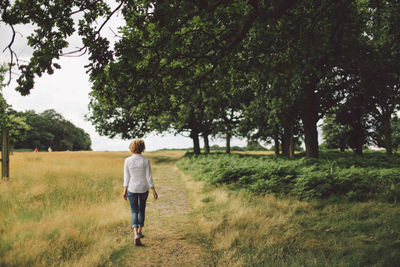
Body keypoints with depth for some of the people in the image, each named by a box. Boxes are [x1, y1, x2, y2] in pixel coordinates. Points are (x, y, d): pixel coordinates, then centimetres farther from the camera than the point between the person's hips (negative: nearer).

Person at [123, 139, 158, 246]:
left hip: (132, 189, 0)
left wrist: (125, 191, 1)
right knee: (141, 210, 21)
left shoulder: (127, 160, -8)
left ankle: (136, 235, -11)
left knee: (134, 212, 7)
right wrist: (154, 191, -2)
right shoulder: (145, 161, -11)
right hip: (143, 189, 0)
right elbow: (149, 177, -9)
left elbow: (126, 177, -5)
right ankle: (140, 232, 32)